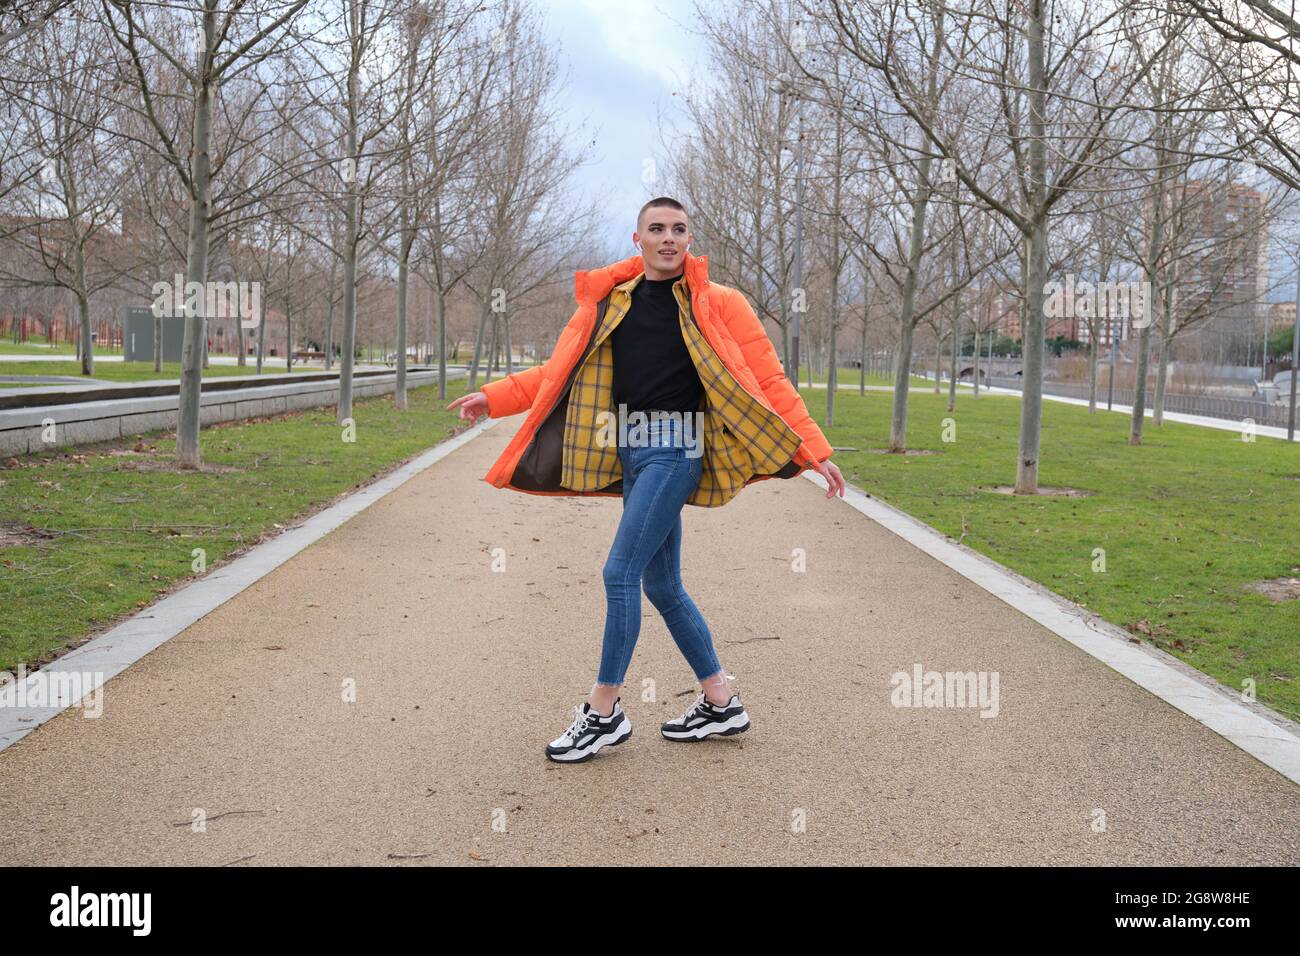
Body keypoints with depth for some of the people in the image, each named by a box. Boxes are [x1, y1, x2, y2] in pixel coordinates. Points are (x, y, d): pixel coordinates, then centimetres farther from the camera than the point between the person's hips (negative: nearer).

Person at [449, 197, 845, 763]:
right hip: (632, 454, 6)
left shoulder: (717, 305, -2)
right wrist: (493, 399, 5)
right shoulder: (611, 304, 11)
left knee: (620, 573, -11)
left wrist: (814, 452, -9)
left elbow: (768, 378, -4)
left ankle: (603, 712, 3)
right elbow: (559, 371, 13)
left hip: (675, 448, -6)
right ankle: (722, 703, 23)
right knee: (660, 585, 10)